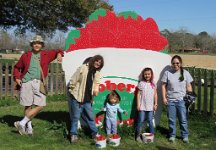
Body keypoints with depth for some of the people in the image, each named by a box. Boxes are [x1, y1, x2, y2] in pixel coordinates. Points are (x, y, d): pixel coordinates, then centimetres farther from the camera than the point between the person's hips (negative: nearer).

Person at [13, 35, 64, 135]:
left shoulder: (46, 54, 11)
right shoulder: (26, 55, 9)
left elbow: (57, 51, 25)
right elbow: (17, 67, 20)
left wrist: (59, 54, 2)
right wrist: (16, 78, 6)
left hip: (38, 83, 2)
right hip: (26, 82, -2)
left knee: (40, 105, -7)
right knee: (28, 106, 1)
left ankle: (22, 123, 4)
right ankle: (29, 127, 14)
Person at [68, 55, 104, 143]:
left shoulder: (97, 72, 6)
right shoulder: (83, 68, -14)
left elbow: (96, 84, 19)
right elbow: (73, 80, -13)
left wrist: (96, 90, 0)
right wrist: (73, 91, -7)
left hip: (87, 99, 6)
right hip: (77, 97, -6)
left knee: (90, 117, 14)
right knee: (75, 117, 3)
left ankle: (95, 133, 26)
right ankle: (73, 134, 16)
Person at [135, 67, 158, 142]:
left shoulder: (153, 84, 6)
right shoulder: (141, 83, -1)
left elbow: (155, 94, 10)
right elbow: (138, 94, 0)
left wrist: (155, 104, 5)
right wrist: (138, 104, -4)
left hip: (150, 106, 2)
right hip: (142, 106, -2)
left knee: (150, 121, 7)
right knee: (141, 121, 0)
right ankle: (138, 136, 10)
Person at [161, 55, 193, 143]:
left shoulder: (185, 73, 3)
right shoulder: (167, 73, 0)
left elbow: (189, 86, 7)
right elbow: (163, 86, 3)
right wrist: (164, 98, -2)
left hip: (181, 100, 0)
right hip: (170, 100, 0)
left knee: (183, 119, 4)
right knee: (171, 120, 8)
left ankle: (185, 136, 18)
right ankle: (172, 135, 22)